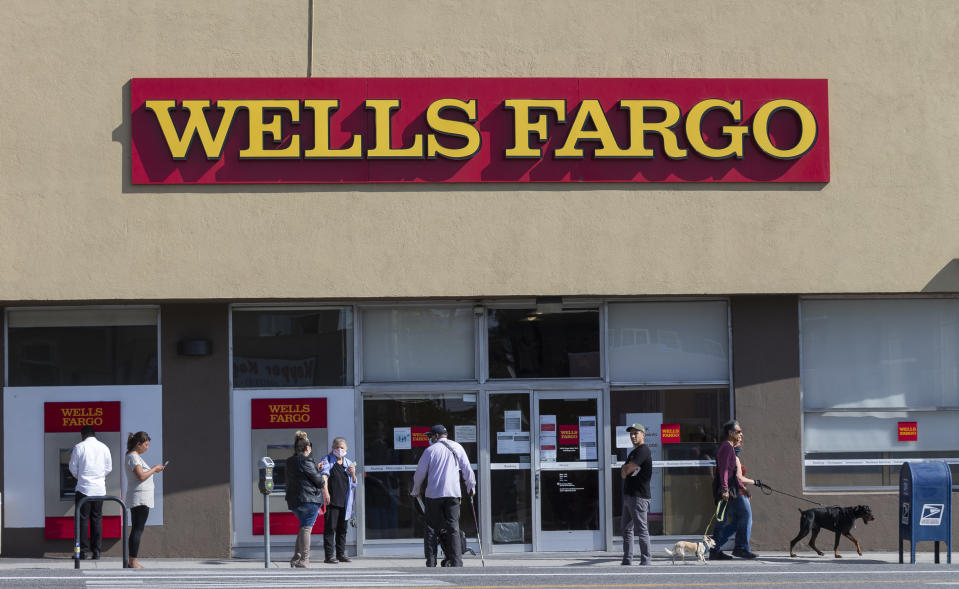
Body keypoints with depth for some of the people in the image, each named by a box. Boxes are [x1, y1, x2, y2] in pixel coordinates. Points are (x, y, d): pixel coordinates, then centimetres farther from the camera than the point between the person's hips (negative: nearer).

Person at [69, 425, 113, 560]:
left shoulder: (79, 447, -5)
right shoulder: (104, 447, 5)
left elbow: (73, 468, 0)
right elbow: (109, 468, 9)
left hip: (84, 488, -3)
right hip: (100, 489, 3)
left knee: (83, 519, 2)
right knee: (97, 519, 8)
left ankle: (83, 551, -1)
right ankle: (96, 551, 5)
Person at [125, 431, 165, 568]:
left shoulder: (135, 456, 19)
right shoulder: (133, 457, -12)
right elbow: (141, 476, -21)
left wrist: (153, 470, 12)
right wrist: (154, 469, -9)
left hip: (139, 500, 11)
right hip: (139, 498, -11)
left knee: (136, 530, 11)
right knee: (138, 530, -11)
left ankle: (132, 561, 12)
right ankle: (133, 562, -12)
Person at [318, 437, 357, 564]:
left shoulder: (348, 463, 17)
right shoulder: (327, 461, 2)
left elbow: (354, 485, 21)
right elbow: (324, 476, -14)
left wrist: (353, 474, 0)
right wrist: (325, 491, -29)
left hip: (345, 501, 5)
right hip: (331, 501, -5)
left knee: (342, 529, 8)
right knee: (330, 528, -7)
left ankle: (341, 554, 15)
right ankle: (329, 555, -7)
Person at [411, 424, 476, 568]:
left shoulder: (430, 450, 2)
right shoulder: (457, 448, 8)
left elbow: (420, 473, 6)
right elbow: (467, 470, 10)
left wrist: (416, 491, 21)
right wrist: (471, 487, 24)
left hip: (433, 494, -1)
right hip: (453, 493, 1)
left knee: (431, 528, 5)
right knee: (453, 528, 0)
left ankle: (431, 562, 0)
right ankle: (456, 562, -9)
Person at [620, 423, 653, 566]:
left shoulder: (643, 451, -11)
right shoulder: (633, 452, 21)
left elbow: (627, 470, -15)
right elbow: (624, 472, 15)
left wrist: (625, 470, 5)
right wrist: (626, 470, -5)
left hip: (639, 496, -10)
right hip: (628, 495, 10)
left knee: (642, 530, -8)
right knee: (627, 530, 12)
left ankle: (646, 561, -7)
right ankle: (627, 561, 17)